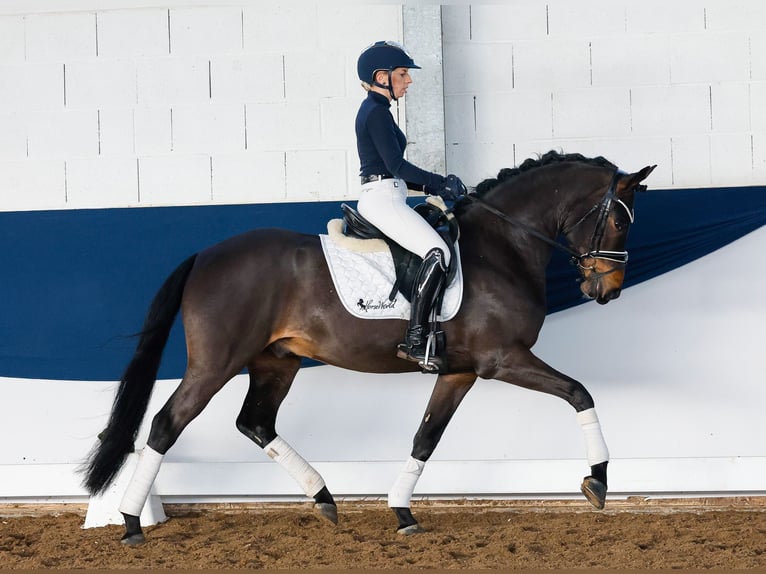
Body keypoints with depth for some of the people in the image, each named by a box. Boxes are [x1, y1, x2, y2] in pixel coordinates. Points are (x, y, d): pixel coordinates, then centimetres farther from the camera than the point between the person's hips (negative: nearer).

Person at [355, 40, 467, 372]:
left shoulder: (374, 110, 20)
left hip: (381, 198, 11)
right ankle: (415, 341, -28)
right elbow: (396, 164, -18)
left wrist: (431, 187, 14)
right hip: (382, 199, -11)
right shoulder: (377, 112, -10)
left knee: (438, 249, 16)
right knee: (438, 252, -23)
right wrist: (441, 183, -12)